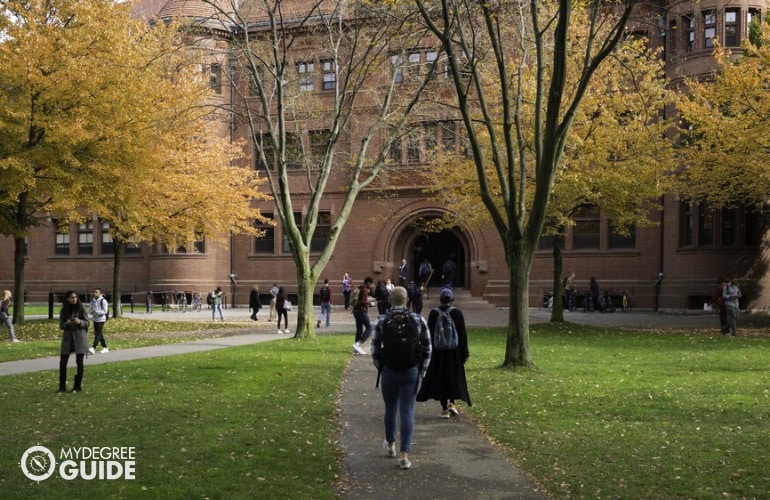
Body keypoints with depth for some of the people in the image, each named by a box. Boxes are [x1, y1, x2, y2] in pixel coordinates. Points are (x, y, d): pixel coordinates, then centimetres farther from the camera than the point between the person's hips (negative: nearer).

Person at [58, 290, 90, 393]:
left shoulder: (81, 308, -3)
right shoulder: (64, 310, 3)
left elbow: (87, 323, -1)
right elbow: (61, 325, 5)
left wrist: (80, 322, -22)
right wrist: (67, 324, -17)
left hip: (80, 337, -2)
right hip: (67, 337, 2)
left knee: (79, 362, 0)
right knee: (63, 362, -2)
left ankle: (78, 386, 10)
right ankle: (62, 386, 8)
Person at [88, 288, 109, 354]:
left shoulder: (103, 301, -10)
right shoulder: (93, 300, 9)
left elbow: (105, 311, -13)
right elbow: (90, 309, 16)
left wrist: (97, 312, -24)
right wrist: (91, 311, -7)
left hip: (101, 319, -7)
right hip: (95, 319, 7)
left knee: (98, 334, -14)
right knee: (100, 334, 12)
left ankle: (93, 347, -21)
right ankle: (105, 347, 21)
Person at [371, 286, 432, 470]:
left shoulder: (382, 322, -7)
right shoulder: (418, 320, -5)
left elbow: (375, 350, -2)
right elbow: (426, 348, -3)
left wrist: (380, 368, 15)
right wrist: (422, 372, 7)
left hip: (389, 372, 0)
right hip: (411, 372, 0)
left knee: (390, 409, 19)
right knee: (407, 412, 2)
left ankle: (390, 444, 39)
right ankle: (404, 455, -4)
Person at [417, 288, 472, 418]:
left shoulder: (433, 313, -5)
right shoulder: (457, 313, -6)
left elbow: (429, 334, -3)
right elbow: (463, 334, -5)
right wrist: (465, 353, 1)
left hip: (437, 351, 0)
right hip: (454, 351, 0)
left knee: (440, 378, 7)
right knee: (454, 376, 16)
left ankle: (444, 409, 6)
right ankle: (452, 403, 1)